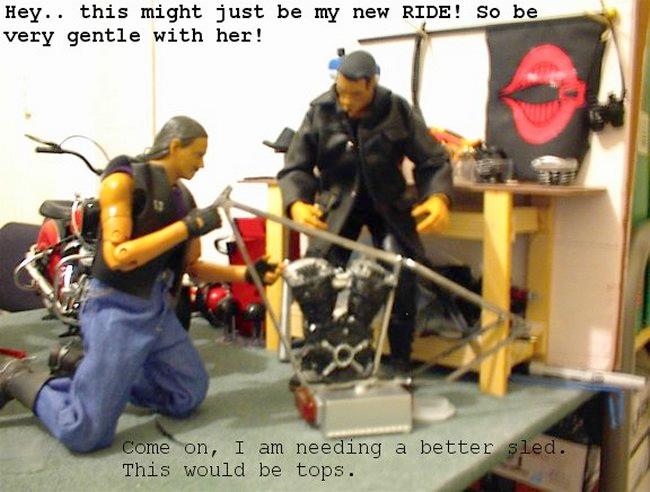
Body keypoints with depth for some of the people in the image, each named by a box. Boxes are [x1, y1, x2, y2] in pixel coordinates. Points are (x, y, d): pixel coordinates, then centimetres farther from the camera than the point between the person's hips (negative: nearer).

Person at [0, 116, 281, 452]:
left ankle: (105, 371, 23)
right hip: (117, 309, -8)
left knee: (189, 398, 14)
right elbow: (117, 257, -21)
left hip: (160, 311, 8)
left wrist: (246, 273, 0)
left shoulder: (184, 198, 10)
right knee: (85, 433, -12)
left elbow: (192, 266, 12)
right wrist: (187, 226, -23)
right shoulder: (123, 179, -11)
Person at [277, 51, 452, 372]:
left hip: (387, 202, 0)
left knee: (401, 277, -15)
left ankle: (400, 364, 4)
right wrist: (296, 203, -32)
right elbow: (295, 167, -10)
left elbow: (433, 161, -9)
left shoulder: (398, 111, -14)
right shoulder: (320, 112, -13)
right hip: (338, 201, 1)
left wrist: (438, 196, -31)